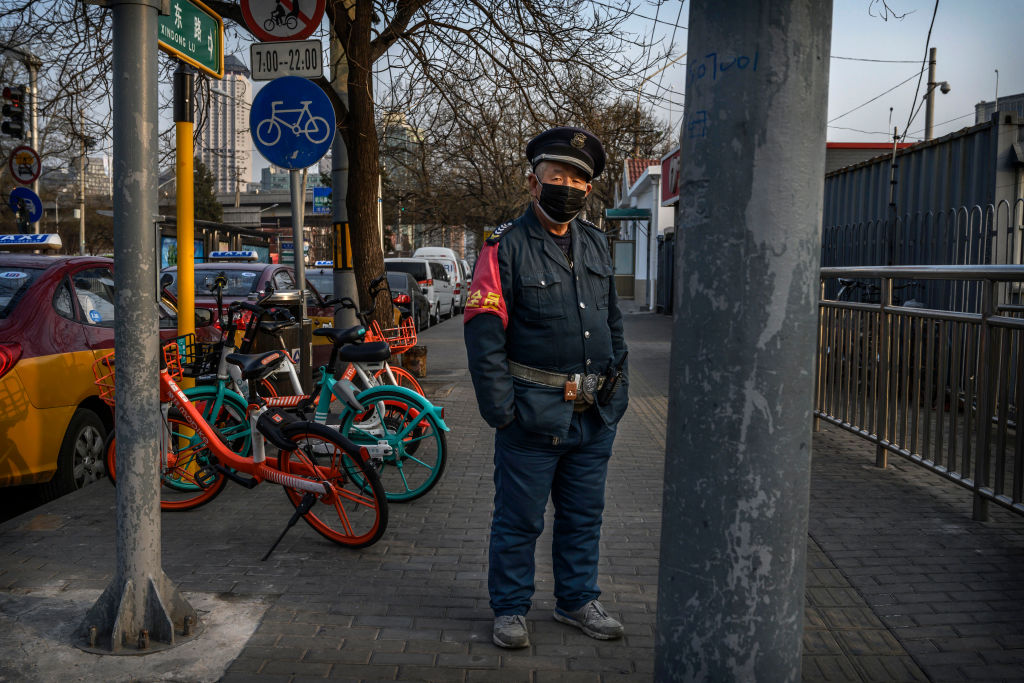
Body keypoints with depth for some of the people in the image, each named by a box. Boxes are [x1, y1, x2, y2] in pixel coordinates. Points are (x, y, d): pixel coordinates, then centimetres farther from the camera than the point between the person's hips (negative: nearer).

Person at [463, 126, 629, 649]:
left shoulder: (596, 243, 11)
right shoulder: (507, 247, -9)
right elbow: (484, 334, -12)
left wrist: (617, 384, 13)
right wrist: (500, 409, -16)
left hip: (594, 413, 6)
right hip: (534, 411, -6)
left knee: (583, 514, 17)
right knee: (519, 517, 6)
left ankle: (577, 600, 34)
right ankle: (510, 609, 23)